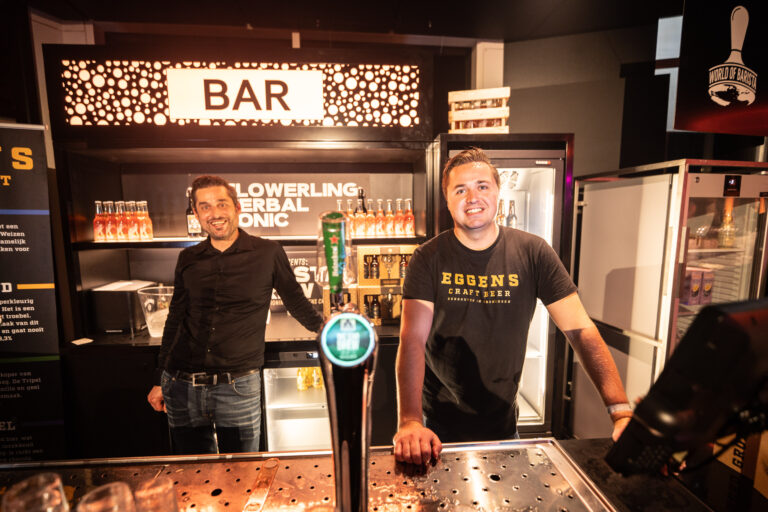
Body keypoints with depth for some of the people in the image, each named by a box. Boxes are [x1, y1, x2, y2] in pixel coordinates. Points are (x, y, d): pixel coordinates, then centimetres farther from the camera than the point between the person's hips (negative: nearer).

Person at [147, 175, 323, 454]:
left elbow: (295, 300, 5)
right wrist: (159, 381, 16)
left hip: (238, 387, -3)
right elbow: (175, 320, 13)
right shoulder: (188, 259, 5)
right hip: (181, 386, 4)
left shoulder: (268, 253, -6)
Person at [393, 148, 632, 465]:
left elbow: (581, 330, -9)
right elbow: (413, 340, -21)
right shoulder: (429, 259, -14)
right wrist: (410, 422, -32)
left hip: (503, 425, 2)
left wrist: (622, 412, -18)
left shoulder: (532, 252, -8)